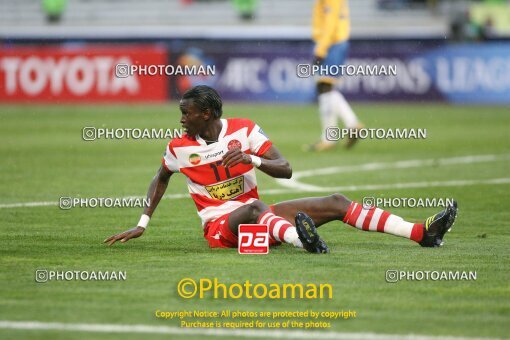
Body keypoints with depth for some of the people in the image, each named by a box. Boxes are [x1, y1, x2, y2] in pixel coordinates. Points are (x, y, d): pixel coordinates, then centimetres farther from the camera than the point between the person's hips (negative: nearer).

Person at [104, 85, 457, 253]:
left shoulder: (244, 129, -1)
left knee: (335, 203, -7)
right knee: (255, 207, -41)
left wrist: (252, 158, -23)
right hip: (219, 227, -4)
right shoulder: (180, 148, -1)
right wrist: (142, 224, 15)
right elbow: (161, 178, 19)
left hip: (259, 219, 4)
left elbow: (286, 169, -4)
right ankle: (305, 240, -75)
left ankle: (424, 233, -14)